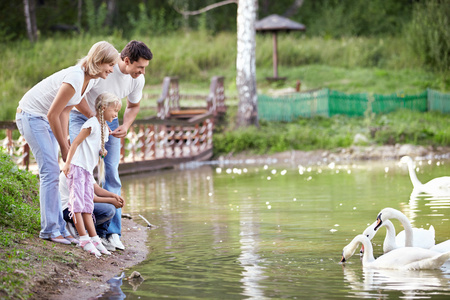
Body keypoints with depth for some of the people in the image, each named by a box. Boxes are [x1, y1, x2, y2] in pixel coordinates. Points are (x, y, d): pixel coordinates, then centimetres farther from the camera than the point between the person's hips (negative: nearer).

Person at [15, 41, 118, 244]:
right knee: (50, 172, -12)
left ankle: (58, 227, 9)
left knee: (52, 173, 6)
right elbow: (52, 115, -23)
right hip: (31, 116, -9)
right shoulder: (74, 79, -29)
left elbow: (64, 112, 5)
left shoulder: (89, 80, 0)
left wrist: (65, 144, 0)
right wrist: (64, 147, -13)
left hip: (45, 118, 9)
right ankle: (49, 229, -8)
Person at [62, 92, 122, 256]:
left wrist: (102, 152, 3)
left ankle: (94, 239, 11)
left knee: (87, 206, 10)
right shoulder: (92, 123, -13)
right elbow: (76, 142, -16)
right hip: (77, 167, -9)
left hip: (88, 169, 9)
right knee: (77, 202, -8)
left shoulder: (104, 128, 14)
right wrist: (67, 163, -19)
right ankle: (84, 239, -10)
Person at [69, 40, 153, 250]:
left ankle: (112, 233, 0)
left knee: (112, 174, -2)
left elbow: (133, 106, 9)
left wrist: (126, 126, -9)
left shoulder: (138, 79, -10)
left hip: (109, 122, 5)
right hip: (82, 116, -4)